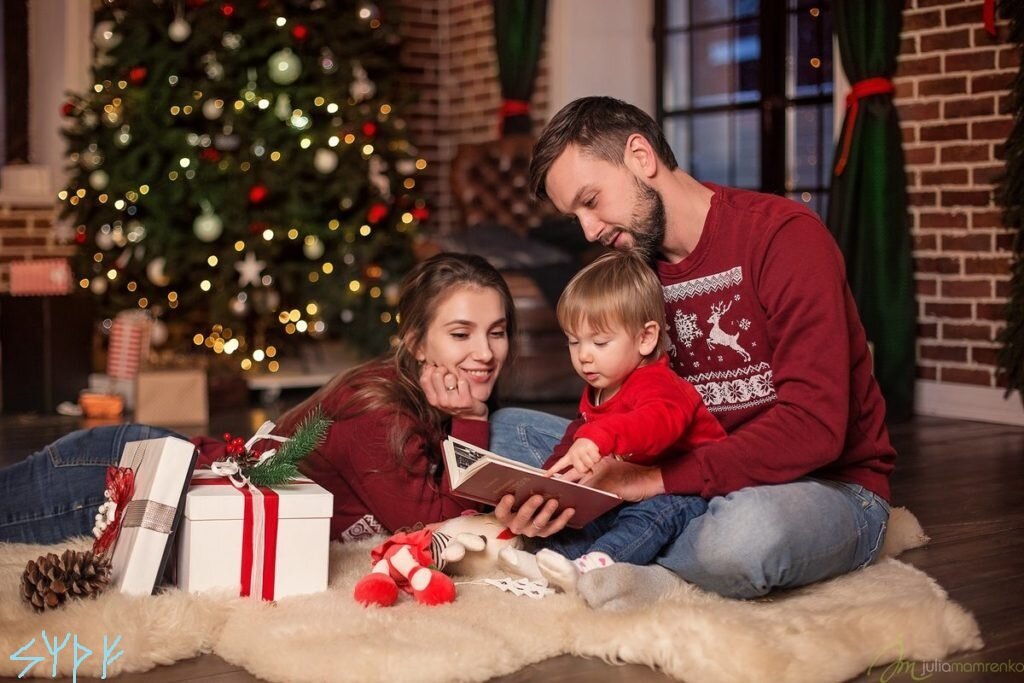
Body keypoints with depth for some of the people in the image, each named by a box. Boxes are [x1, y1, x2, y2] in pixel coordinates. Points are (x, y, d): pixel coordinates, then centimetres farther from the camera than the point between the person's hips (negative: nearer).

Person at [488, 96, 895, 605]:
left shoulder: (784, 235, -16)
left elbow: (813, 427, -24)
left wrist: (654, 477, -28)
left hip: (828, 486, -6)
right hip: (698, 482, 7)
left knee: (744, 530, -43)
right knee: (507, 428, 0)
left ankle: (652, 574, -11)